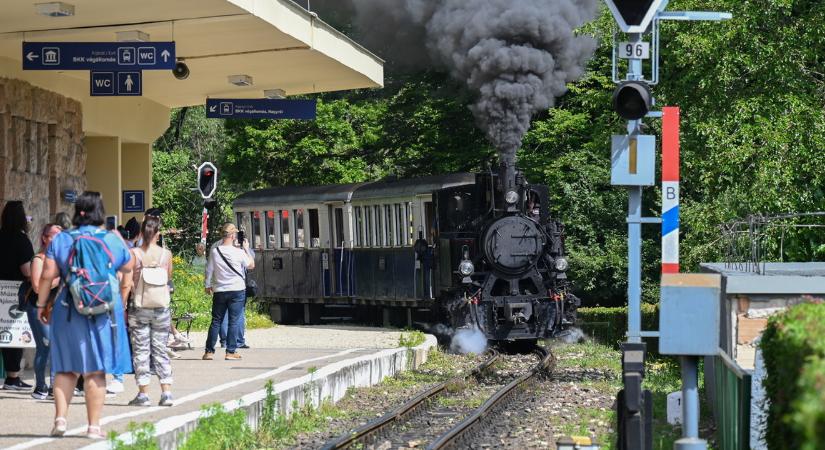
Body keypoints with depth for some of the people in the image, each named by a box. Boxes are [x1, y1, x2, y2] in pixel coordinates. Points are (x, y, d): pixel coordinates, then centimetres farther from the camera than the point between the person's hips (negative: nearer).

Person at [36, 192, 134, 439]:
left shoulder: (60, 241, 1)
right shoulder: (114, 241, 2)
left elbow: (47, 275, -2)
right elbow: (128, 276, 12)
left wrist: (41, 305, 8)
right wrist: (120, 303, 26)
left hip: (68, 310, 1)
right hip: (105, 311, -1)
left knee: (65, 367, 12)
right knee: (96, 370, 2)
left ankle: (60, 419, 3)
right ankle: (94, 426, 1)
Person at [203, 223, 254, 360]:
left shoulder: (214, 251, -5)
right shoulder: (239, 252, -9)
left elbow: (209, 270, 2)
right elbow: (251, 265, 5)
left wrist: (207, 285, 16)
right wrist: (247, 249, 15)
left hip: (219, 291, 2)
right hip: (237, 290, -2)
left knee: (216, 321, 9)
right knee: (234, 321, 2)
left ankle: (209, 351, 9)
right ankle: (231, 352, 0)